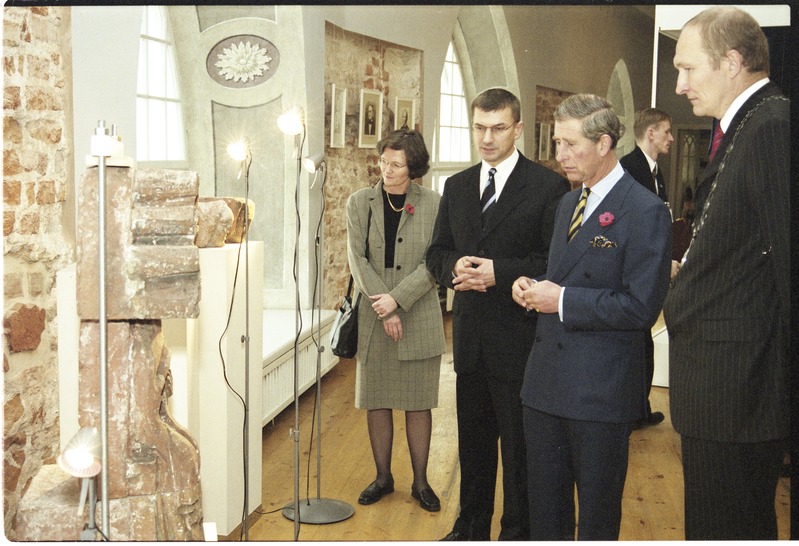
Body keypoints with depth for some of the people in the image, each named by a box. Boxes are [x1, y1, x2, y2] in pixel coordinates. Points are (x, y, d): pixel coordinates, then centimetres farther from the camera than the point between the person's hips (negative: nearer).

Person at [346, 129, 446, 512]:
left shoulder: (433, 204, -1)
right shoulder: (359, 203, 3)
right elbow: (358, 259, -3)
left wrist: (397, 299, -15)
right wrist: (384, 309, -11)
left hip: (420, 318, -1)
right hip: (373, 320, 2)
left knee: (419, 403, 5)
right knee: (376, 402, 7)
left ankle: (420, 481, 17)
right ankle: (383, 477, 22)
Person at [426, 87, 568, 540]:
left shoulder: (549, 187, -8)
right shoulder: (457, 187, 11)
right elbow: (437, 252, 14)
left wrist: (500, 272, -21)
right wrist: (455, 267, -9)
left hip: (520, 338, -6)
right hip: (470, 337, 6)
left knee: (519, 445, 7)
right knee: (473, 440, 18)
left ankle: (518, 532, 22)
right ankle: (472, 527, 34)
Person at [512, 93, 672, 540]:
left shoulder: (645, 211, -13)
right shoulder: (569, 203, 14)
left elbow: (641, 307, -19)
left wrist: (563, 300, -18)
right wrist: (534, 288, 0)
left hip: (602, 387, -7)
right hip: (547, 381, 8)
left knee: (598, 511, 10)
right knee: (545, 504, 17)